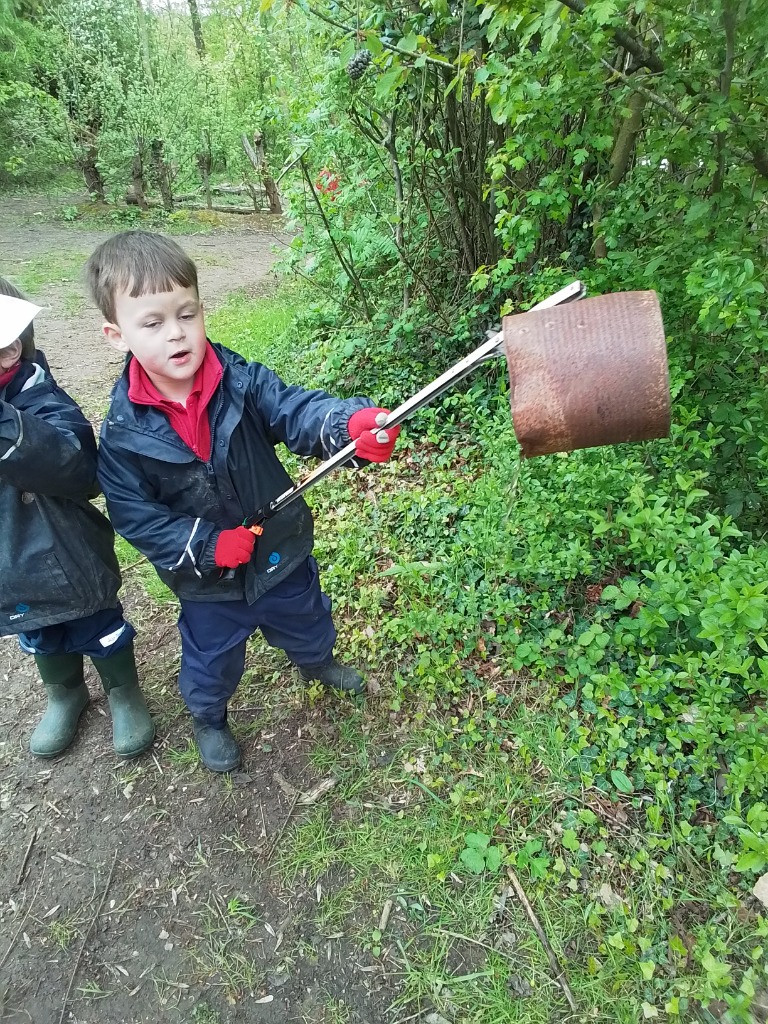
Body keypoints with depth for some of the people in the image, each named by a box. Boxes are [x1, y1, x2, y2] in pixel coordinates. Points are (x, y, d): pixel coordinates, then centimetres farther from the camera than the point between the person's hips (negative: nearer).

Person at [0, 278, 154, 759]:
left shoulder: (44, 405, -25)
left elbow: (81, 471, -45)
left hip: (66, 566, -6)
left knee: (102, 633, 19)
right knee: (43, 642, 29)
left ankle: (125, 693, 47)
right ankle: (65, 694, 57)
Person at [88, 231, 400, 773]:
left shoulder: (242, 380, -18)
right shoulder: (123, 432, -19)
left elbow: (296, 409, -30)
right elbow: (135, 516, -14)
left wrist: (351, 425, -52)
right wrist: (208, 545, -24)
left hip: (281, 548, 2)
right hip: (208, 582, -1)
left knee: (307, 620, 29)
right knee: (211, 660, 23)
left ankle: (318, 661, 66)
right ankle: (208, 717, 57)